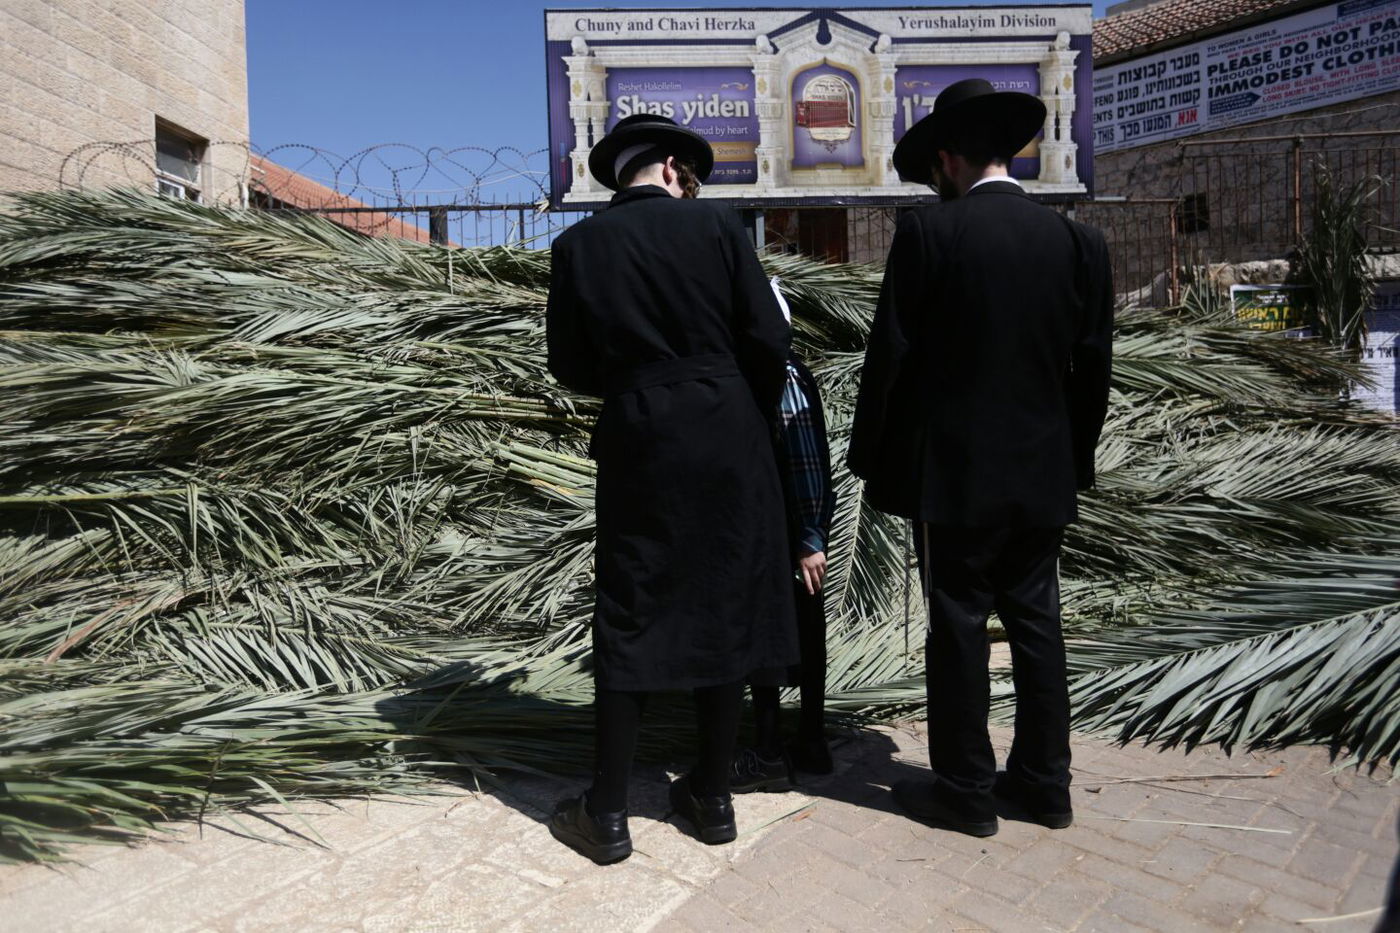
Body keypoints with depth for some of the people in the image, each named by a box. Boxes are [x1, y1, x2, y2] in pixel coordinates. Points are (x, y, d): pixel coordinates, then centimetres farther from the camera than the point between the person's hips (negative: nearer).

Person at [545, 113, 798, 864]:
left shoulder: (580, 243, 1)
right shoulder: (717, 225, -2)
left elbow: (569, 364, 2)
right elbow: (767, 339, -4)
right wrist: (755, 422, 12)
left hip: (638, 444, 0)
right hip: (729, 439, 0)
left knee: (628, 619, 8)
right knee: (723, 610, 11)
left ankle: (607, 814, 14)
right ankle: (712, 795, 23)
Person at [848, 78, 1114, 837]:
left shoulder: (927, 232, -9)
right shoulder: (1076, 241, 5)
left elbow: (890, 355, -9)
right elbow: (1093, 367, 7)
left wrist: (872, 460, 1)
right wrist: (1075, 462, 17)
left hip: (954, 474, -5)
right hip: (1043, 476, 5)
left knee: (958, 627, 5)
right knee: (1036, 623, 15)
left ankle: (965, 790, 17)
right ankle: (1043, 781, 27)